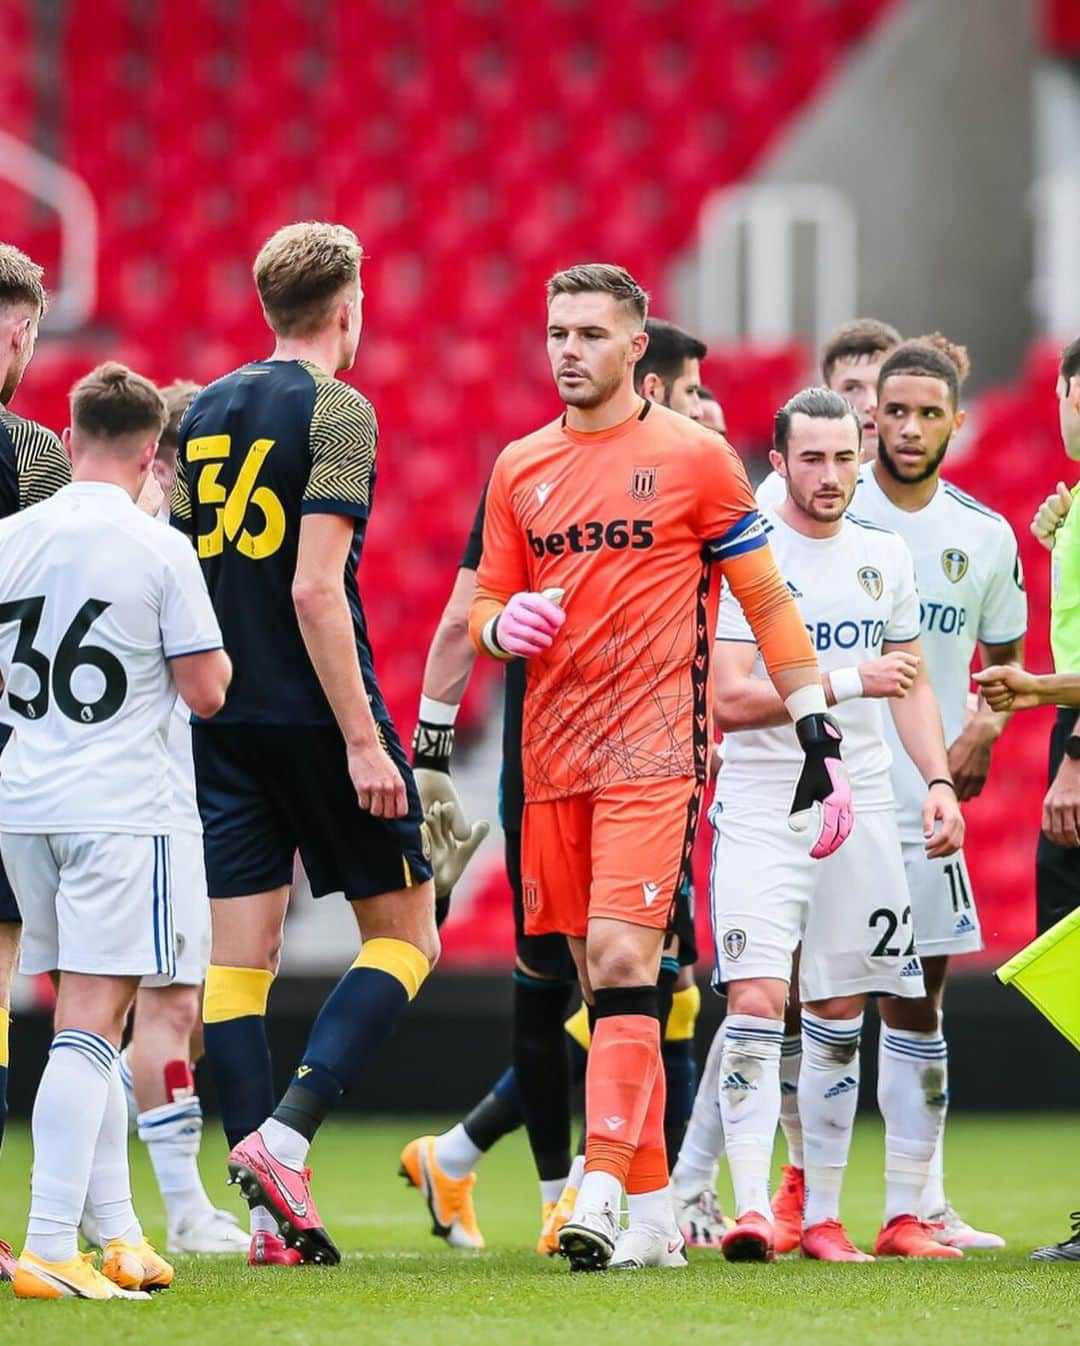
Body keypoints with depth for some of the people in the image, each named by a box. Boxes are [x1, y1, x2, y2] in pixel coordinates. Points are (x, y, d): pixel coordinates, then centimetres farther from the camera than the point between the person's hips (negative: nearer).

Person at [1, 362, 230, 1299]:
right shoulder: (161, 552, -9)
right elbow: (206, 692, -7)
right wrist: (219, 655, 14)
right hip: (116, 809, -5)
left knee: (88, 1020, 15)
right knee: (90, 1028, -8)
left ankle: (117, 1230, 19)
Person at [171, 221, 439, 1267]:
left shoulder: (203, 413, 12)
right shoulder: (334, 411, -9)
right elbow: (315, 589, -17)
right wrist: (363, 739, -17)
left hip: (222, 715, 6)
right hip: (314, 712, -6)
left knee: (239, 957, 3)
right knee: (402, 936, 5)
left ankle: (274, 1214, 0)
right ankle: (286, 1133, -13)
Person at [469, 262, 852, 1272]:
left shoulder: (693, 457, -1)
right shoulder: (520, 468, 13)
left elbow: (768, 603, 2)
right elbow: (485, 607, 19)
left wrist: (819, 736, -2)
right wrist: (503, 624, -6)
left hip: (654, 750, -5)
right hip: (551, 757, 5)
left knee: (620, 959, -18)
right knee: (601, 981, 6)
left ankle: (602, 1196, -24)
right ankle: (655, 1216, 12)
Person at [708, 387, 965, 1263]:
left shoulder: (886, 558, 11)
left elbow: (910, 684, 17)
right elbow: (731, 698, -13)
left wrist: (938, 780, 4)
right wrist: (846, 682, -19)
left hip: (861, 808, 5)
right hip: (761, 806, -5)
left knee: (839, 1017, 7)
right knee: (757, 1001, -16)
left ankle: (823, 1215, 13)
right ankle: (751, 1208, -18)